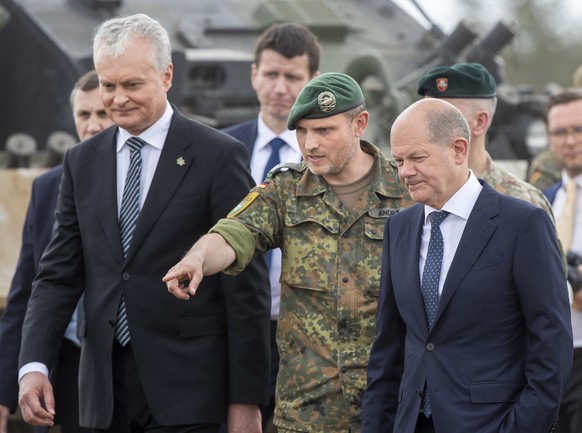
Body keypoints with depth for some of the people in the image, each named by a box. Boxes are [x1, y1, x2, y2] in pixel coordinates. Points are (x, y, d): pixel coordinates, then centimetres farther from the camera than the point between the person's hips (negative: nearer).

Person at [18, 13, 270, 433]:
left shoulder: (219, 156, -4)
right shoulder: (82, 162, 11)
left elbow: (246, 285, -5)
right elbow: (59, 273, 9)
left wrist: (246, 398, -8)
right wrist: (34, 364, -7)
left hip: (185, 392, -4)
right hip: (106, 390, 4)